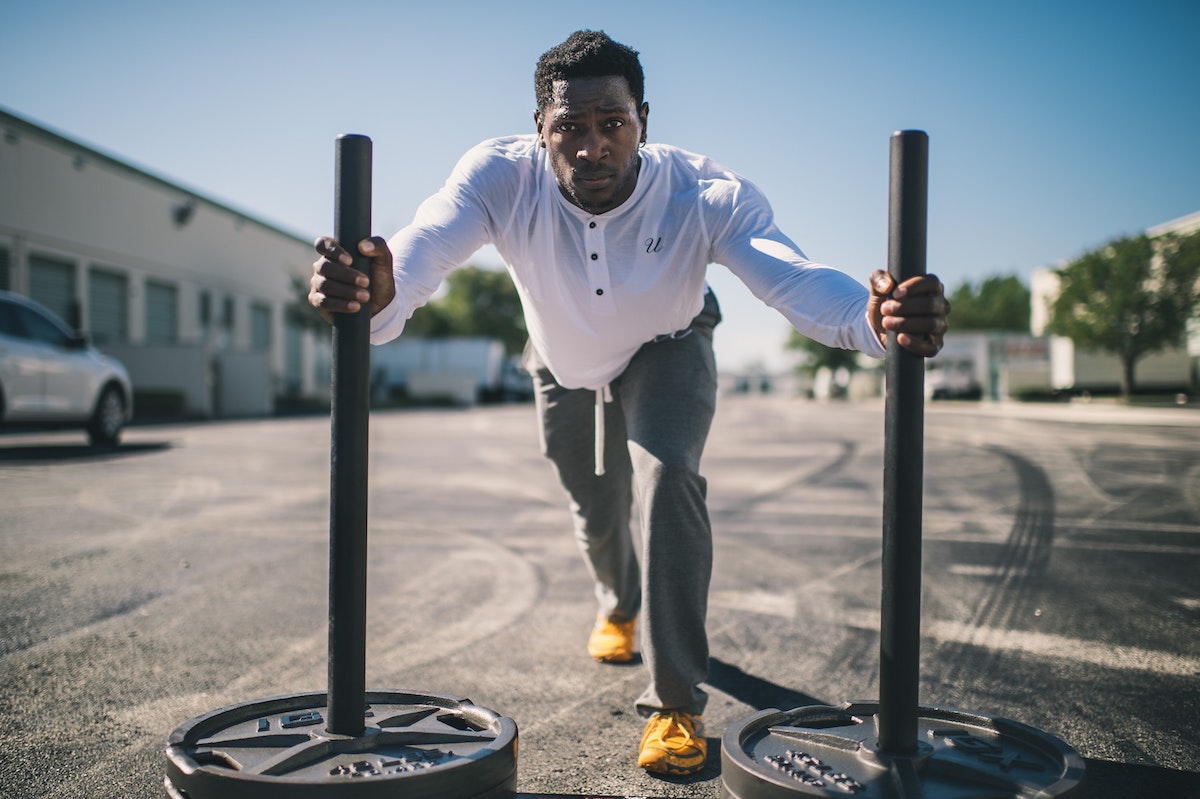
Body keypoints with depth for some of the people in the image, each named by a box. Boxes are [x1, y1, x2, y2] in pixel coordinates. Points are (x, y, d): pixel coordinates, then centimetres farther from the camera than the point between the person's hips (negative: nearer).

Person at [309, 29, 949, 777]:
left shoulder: (707, 196, -37)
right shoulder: (501, 177, -36)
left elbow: (795, 279, -51)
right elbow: (420, 250, -53)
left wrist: (874, 316, -74)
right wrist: (374, 291, -77)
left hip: (667, 350, -2)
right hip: (564, 361, 2)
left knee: (667, 476, -27)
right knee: (595, 510, 18)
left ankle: (675, 701, -13)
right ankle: (619, 605, 54)